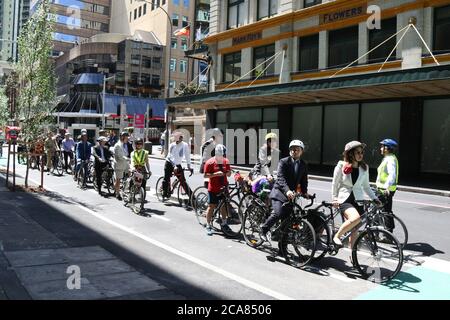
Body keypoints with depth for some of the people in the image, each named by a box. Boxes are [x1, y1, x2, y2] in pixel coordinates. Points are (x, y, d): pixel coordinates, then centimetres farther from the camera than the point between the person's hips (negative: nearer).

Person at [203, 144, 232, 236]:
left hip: (223, 188, 5)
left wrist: (228, 172, -11)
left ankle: (224, 223, 29)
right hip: (213, 189, -5)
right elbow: (205, 175, -11)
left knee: (224, 205, 14)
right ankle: (208, 226, 9)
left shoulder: (226, 161, 6)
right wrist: (215, 174, -24)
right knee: (211, 207, 0)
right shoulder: (210, 162, -9)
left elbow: (228, 174, 13)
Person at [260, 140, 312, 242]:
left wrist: (305, 192, -6)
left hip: (291, 194, 5)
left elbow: (304, 180, 12)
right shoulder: (283, 162, -7)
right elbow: (281, 178, -18)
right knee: (278, 213, -24)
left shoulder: (303, 165, 9)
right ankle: (263, 230, -2)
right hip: (279, 191, -5)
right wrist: (287, 191, -33)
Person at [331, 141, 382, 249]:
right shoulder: (341, 166, -4)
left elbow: (366, 186, 15)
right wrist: (335, 199, -2)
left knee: (354, 231, 4)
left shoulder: (364, 168, 7)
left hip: (358, 200, 4)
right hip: (344, 199, -4)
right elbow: (335, 184, 3)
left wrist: (374, 198, 5)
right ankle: (337, 236, -11)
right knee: (355, 218, -31)